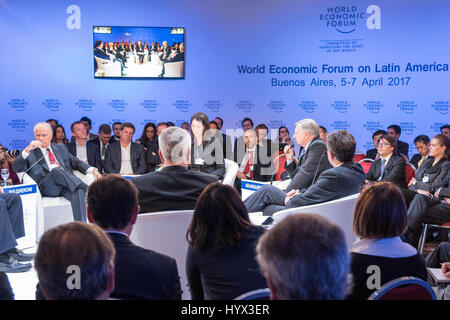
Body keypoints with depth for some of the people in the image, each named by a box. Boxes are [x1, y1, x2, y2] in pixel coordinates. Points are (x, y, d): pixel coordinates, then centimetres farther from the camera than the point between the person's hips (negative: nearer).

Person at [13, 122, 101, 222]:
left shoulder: (61, 148, 28)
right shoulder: (30, 153, 17)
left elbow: (76, 162, 24)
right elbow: (16, 168, 1)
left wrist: (93, 170, 5)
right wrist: (27, 149, -13)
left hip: (67, 184, 3)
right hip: (46, 188, -2)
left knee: (78, 191, -33)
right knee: (56, 170, -35)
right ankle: (87, 190, -31)